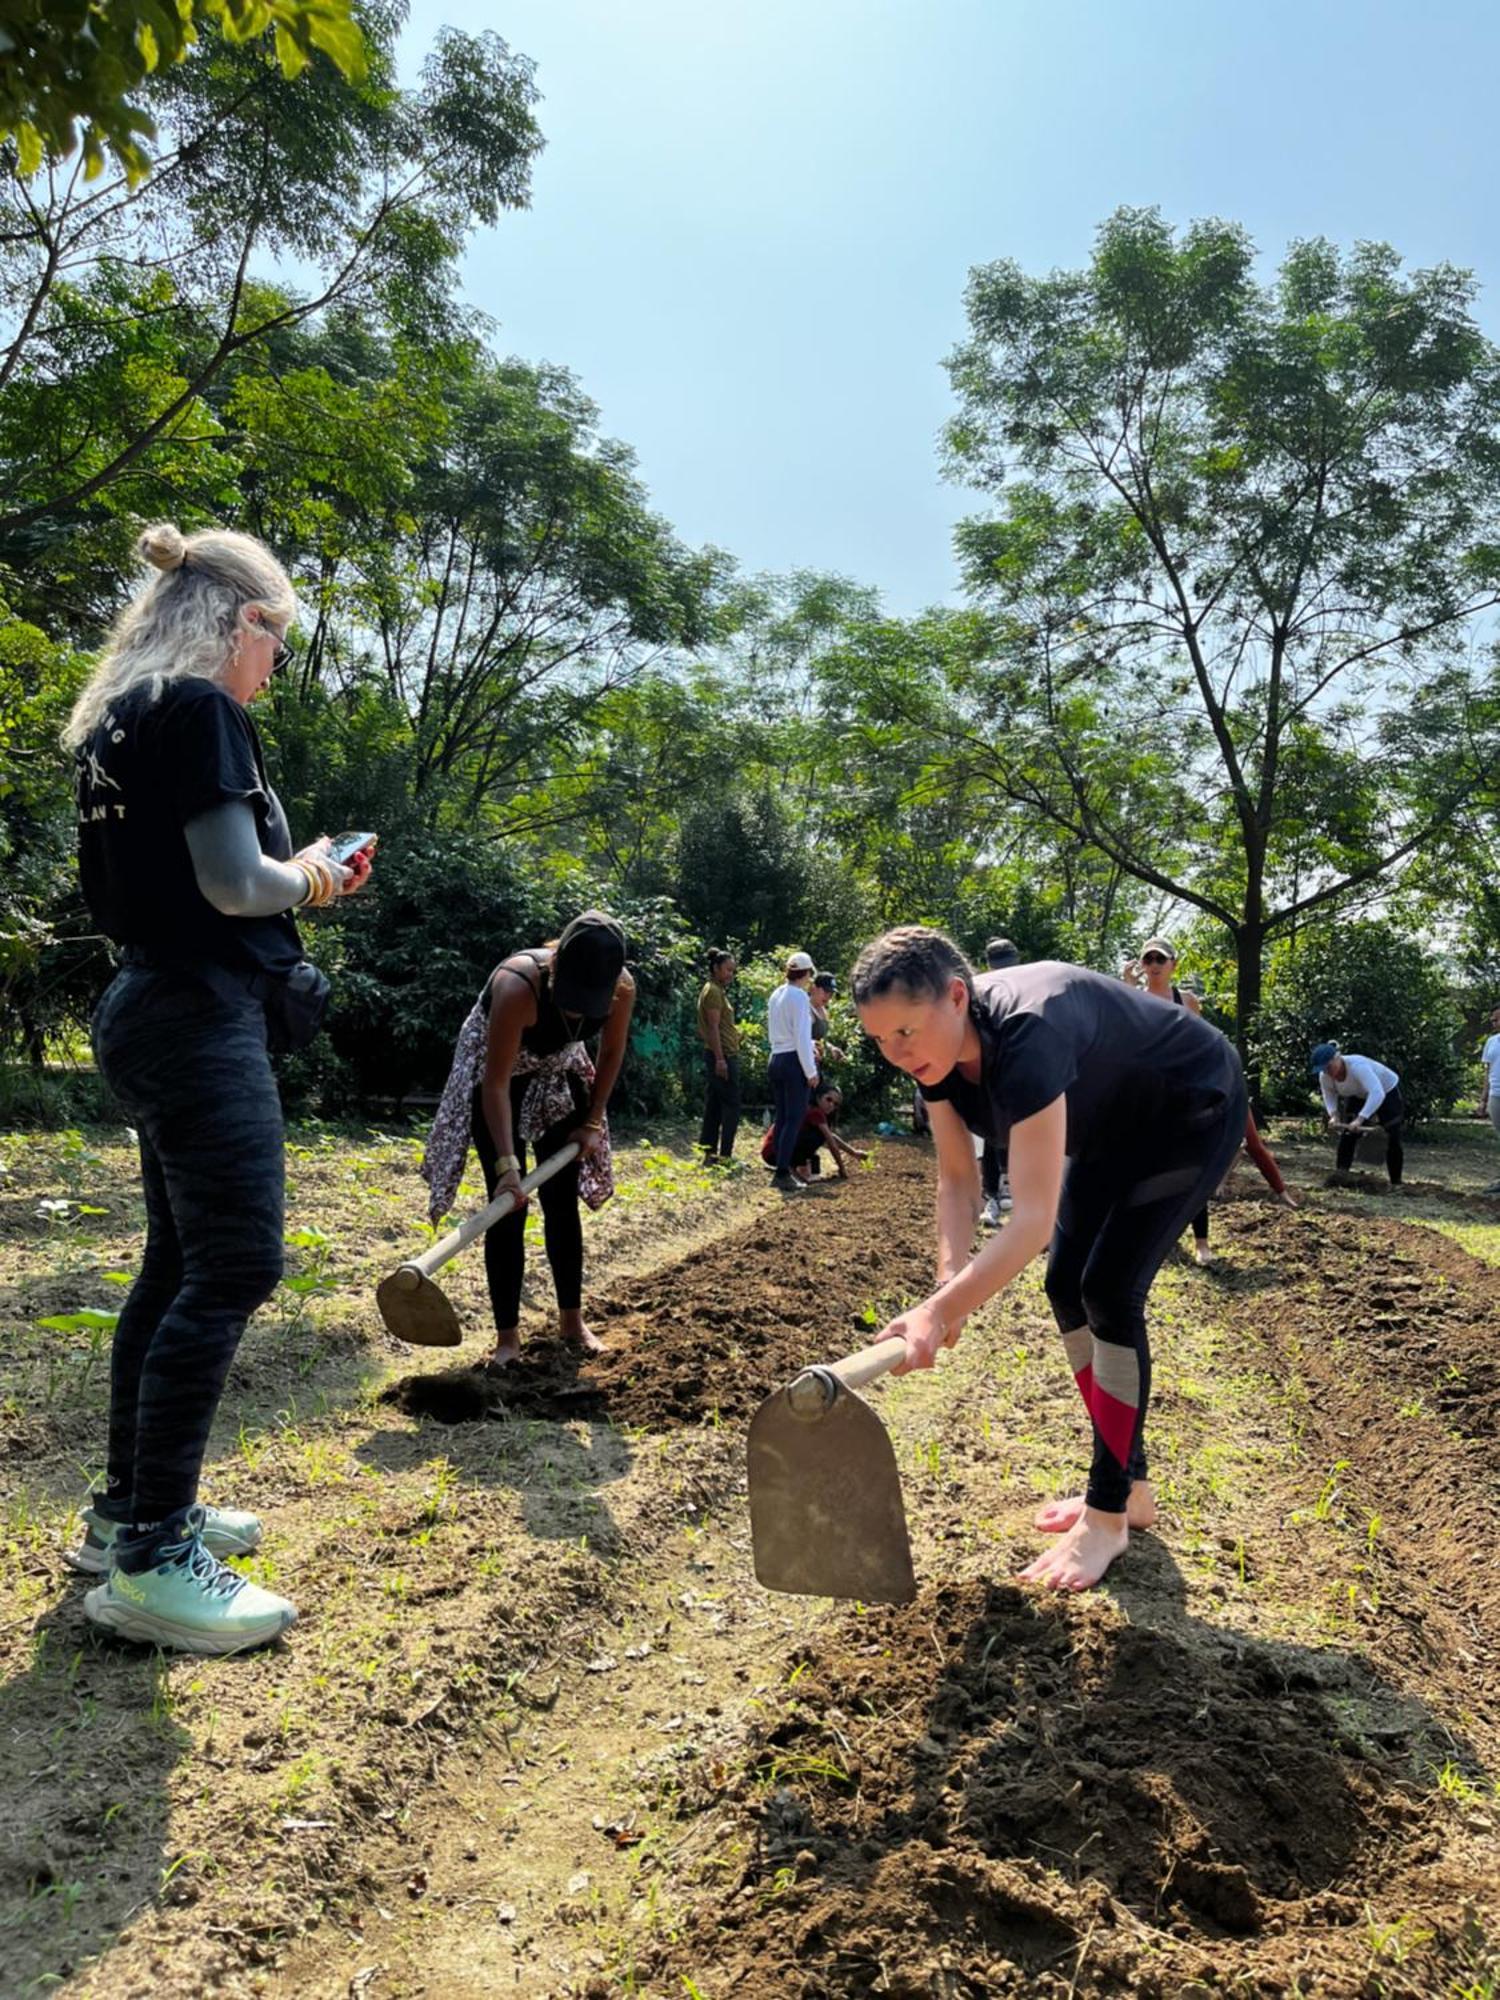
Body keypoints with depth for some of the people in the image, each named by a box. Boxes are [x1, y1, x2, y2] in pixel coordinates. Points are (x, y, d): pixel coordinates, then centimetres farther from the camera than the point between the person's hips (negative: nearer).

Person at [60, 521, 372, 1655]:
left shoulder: (120, 719, 18)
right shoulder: (198, 709, -12)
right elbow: (235, 883, -20)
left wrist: (292, 876, 15)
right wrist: (307, 875, 0)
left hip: (151, 1010, 10)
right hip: (201, 1017, -10)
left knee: (180, 1263, 15)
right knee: (234, 1266, -8)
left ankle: (131, 1511, 25)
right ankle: (150, 1563, -3)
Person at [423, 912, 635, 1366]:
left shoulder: (621, 989, -26)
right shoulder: (518, 985, -39)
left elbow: (611, 1053, -5)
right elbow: (497, 1081, -34)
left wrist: (593, 1122, -5)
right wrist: (507, 1164, -37)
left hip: (558, 1078, 4)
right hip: (496, 1077, -4)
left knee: (562, 1200, 6)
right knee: (508, 1207, -8)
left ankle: (572, 1318, 19)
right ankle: (507, 1334, 0)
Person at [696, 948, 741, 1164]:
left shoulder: (717, 990, 19)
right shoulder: (713, 991, -12)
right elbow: (713, 1027, -19)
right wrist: (720, 1059, -23)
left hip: (719, 1056, 10)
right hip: (723, 1056, -10)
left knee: (713, 1106, 10)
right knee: (731, 1106, -8)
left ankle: (709, 1154, 12)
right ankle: (725, 1155, -8)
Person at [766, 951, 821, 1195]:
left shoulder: (776, 995, 12)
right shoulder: (799, 996, -12)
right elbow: (802, 1036, -15)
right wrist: (811, 1070, -12)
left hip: (776, 1058, 8)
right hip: (795, 1060, -8)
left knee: (781, 1118, 11)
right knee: (794, 1119, -6)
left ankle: (781, 1171, 15)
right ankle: (783, 1174, -9)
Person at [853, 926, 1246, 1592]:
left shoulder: (1025, 1033, -42)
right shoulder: (939, 1049, -17)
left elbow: (1033, 1218, -47)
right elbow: (958, 1180, -10)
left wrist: (938, 1311, -54)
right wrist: (950, 1279, -25)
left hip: (1194, 1112, -8)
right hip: (1111, 1124, 8)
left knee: (1109, 1289, -15)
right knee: (1067, 1285, 3)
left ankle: (1109, 1518, -1)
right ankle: (1128, 1488, 18)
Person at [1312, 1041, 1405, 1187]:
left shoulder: (1357, 1066, -43)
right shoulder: (1324, 1076, -23)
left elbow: (1377, 1094, -53)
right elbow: (1330, 1098, -8)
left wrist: (1360, 1119, -60)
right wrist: (1334, 1115, -29)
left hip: (1388, 1090, -6)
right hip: (1360, 1096, 6)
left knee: (1392, 1138, -8)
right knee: (1348, 1134, -5)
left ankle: (1396, 1183, 3)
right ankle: (1340, 1174, -2)